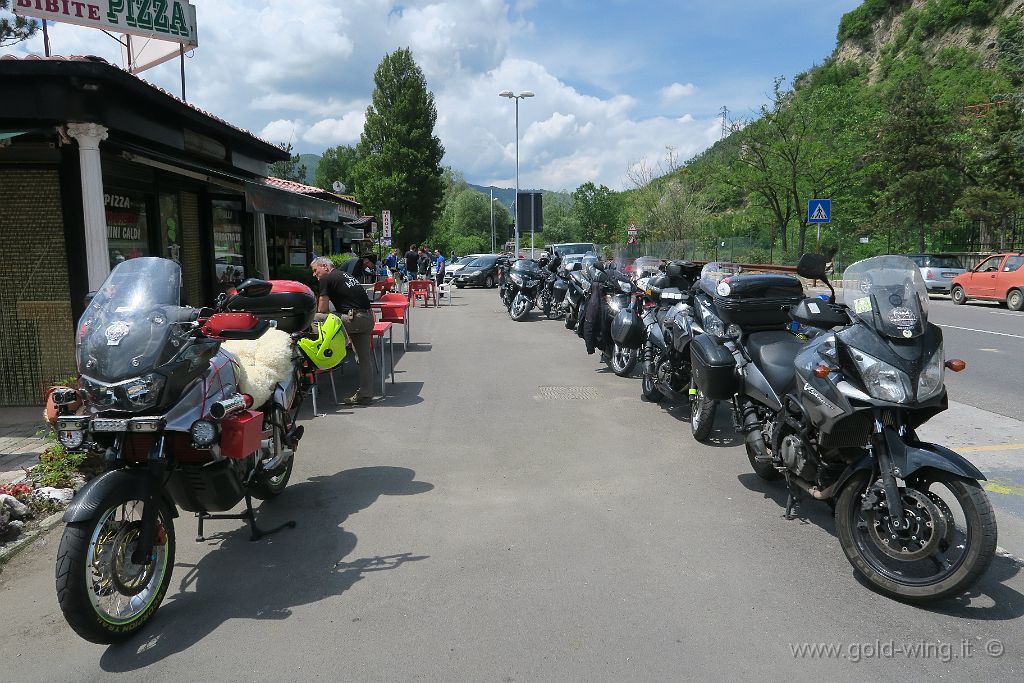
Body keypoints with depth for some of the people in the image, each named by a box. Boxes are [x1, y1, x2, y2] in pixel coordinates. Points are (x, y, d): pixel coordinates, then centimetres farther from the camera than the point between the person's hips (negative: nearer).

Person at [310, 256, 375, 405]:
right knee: (364, 357, 13)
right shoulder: (345, 275, 24)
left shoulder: (326, 279, -1)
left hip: (353, 319, -9)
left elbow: (323, 309, -2)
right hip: (368, 318, 9)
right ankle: (365, 394, 18)